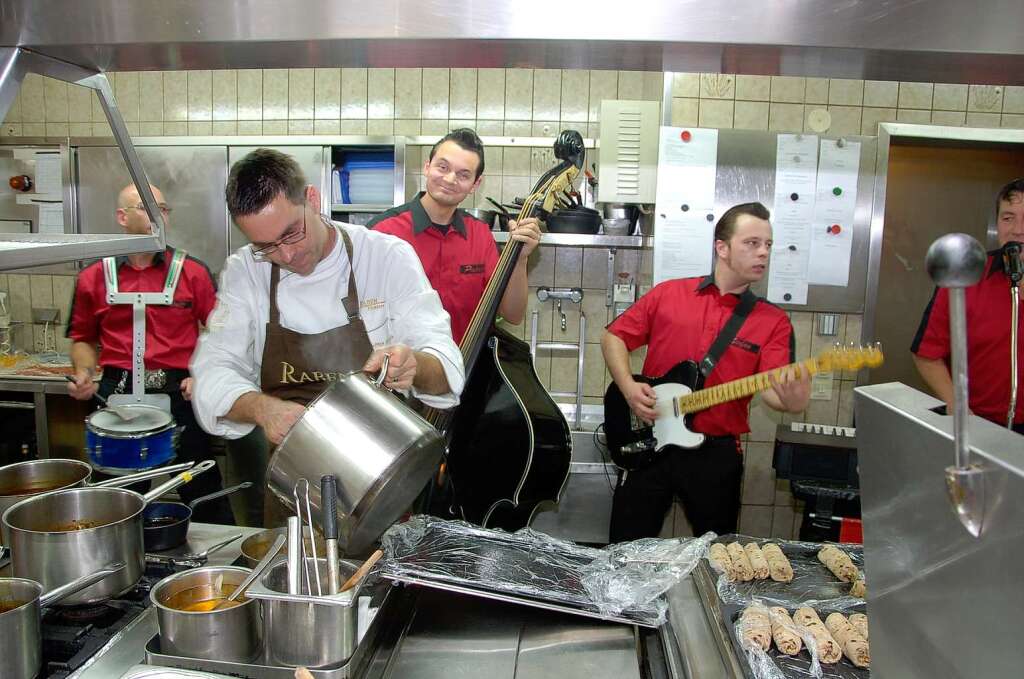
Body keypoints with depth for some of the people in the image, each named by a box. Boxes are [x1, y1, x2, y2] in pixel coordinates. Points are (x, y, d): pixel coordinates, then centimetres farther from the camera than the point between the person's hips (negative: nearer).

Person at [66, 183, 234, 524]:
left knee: (201, 489, 7)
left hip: (180, 392, -2)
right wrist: (84, 374, -1)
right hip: (117, 394, 2)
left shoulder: (193, 272, 1)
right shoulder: (93, 278, 7)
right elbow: (82, 339, 16)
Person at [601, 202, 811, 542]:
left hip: (717, 454, 1)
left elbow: (771, 388, -13)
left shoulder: (774, 321, -1)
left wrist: (789, 400, -36)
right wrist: (628, 387, -10)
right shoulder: (667, 294, 1)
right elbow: (613, 337, 6)